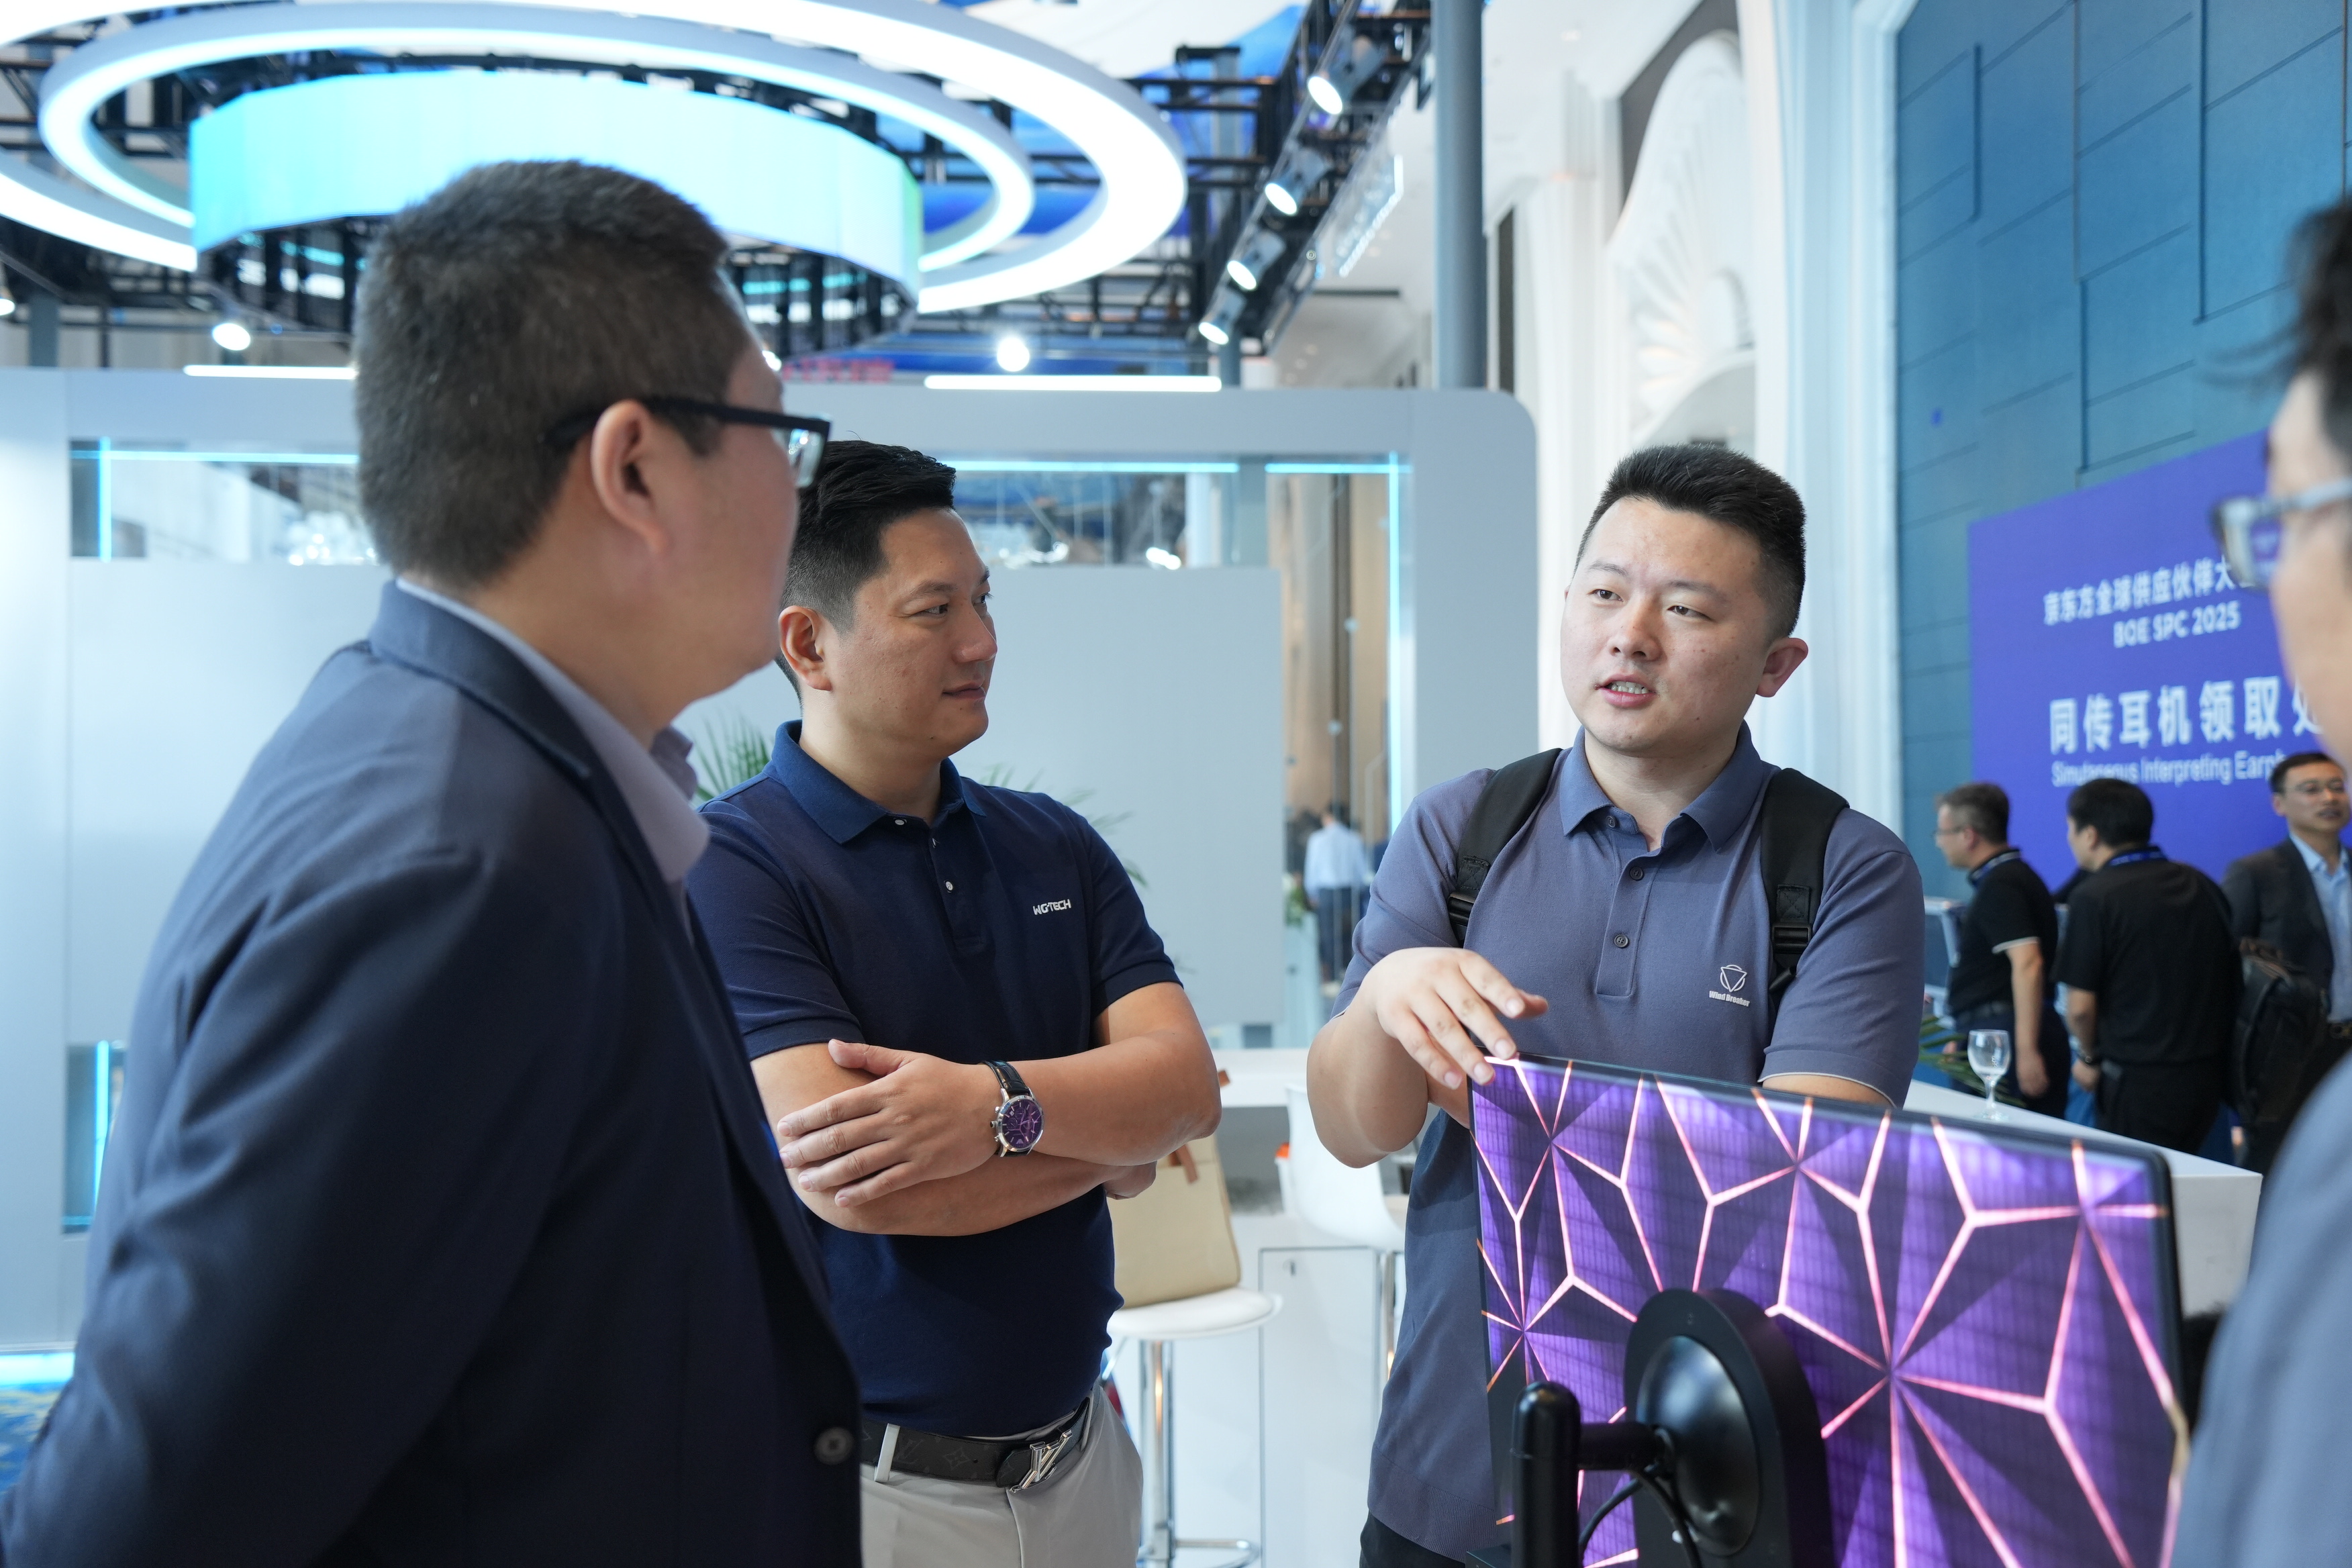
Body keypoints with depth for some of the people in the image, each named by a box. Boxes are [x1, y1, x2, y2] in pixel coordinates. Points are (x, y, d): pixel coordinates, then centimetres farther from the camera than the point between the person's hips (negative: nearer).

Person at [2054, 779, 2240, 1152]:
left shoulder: (2094, 897, -14)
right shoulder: (2201, 885, 7)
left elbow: (2080, 1006, -14)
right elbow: (2231, 980, 14)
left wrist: (2089, 1056, 3)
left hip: (2139, 1080, -7)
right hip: (2209, 1075, 7)